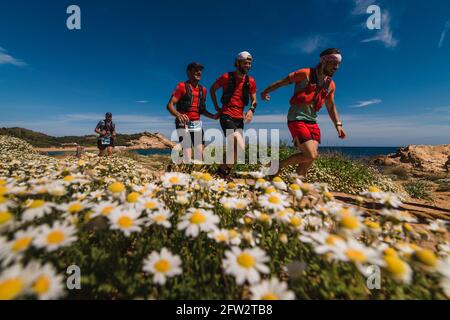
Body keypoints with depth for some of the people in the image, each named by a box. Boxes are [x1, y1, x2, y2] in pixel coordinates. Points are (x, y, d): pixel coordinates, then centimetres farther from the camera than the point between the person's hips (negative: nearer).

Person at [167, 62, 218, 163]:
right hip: (184, 124, -6)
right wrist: (178, 115, -30)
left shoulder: (202, 89, 15)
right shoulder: (182, 86, -3)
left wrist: (213, 116, 6)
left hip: (197, 124, 6)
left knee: (201, 154, 3)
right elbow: (170, 105, -10)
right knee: (187, 156, -10)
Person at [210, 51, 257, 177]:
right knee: (240, 146, -22)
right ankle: (223, 171, -3)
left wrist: (251, 110, -8)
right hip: (226, 116, -5)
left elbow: (254, 100, 14)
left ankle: (223, 171, 27)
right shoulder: (226, 77, -2)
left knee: (235, 148, 7)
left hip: (239, 118, 5)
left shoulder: (251, 81, 7)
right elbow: (212, 89, 12)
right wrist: (216, 107, 6)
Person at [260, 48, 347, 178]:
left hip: (312, 122, 7)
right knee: (311, 156, -16)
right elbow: (282, 82, 1)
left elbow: (331, 106, 23)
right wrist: (265, 92, 11)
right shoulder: (305, 74, -8)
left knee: (309, 157, 2)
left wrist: (338, 124, 16)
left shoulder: (331, 85, 12)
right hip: (297, 120, -7)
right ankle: (279, 165, 1)